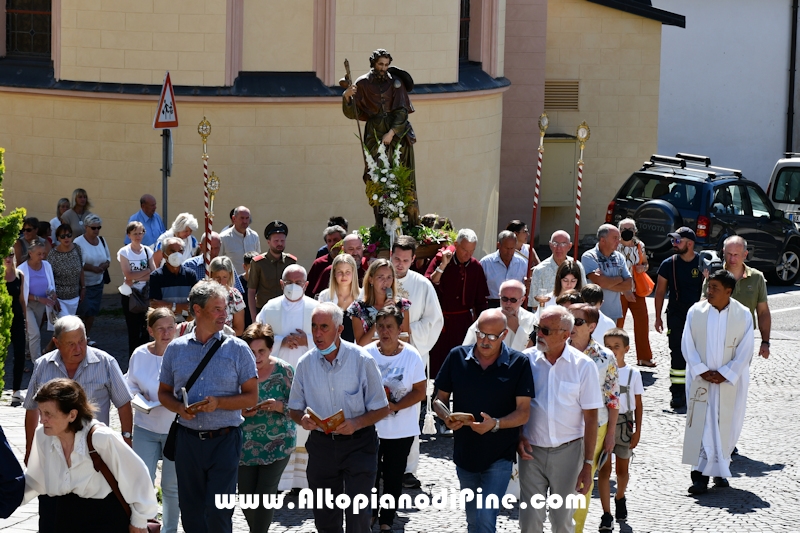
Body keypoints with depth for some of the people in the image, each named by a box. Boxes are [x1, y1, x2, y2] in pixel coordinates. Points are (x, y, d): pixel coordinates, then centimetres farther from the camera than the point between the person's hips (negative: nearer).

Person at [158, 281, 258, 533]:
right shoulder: (176, 349, 6)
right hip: (188, 437, 3)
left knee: (218, 512, -7)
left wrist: (219, 403, -17)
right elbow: (164, 393, 14)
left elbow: (251, 397, -1)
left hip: (224, 439, -3)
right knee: (190, 511, 9)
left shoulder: (237, 349, -1)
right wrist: (179, 407, -8)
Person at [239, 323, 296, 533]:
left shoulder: (283, 370, -8)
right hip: (245, 445, 2)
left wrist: (279, 406, -23)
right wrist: (241, 411, -17)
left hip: (277, 444, -2)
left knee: (265, 497, -6)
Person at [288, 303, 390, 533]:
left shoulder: (362, 360, -9)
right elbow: (294, 409, 10)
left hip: (358, 443, -3)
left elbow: (381, 409, -5)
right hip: (321, 443, 3)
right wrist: (303, 419, -14)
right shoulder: (305, 363, 0)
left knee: (358, 514, -11)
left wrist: (356, 423, -23)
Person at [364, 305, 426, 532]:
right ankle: (370, 513, 31)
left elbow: (420, 391, -8)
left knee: (393, 477, 9)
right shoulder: (367, 353, -7)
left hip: (401, 430, -1)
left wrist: (396, 406, -19)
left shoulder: (412, 356, -10)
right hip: (370, 426, 1)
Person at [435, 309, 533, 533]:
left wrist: (495, 424, -29)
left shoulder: (519, 363, -9)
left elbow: (523, 412, -11)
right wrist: (447, 418, -16)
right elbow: (441, 398, 6)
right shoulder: (457, 357, -1)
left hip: (499, 457, -4)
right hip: (465, 454, 4)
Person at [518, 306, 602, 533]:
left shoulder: (583, 366, -8)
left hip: (567, 452, -1)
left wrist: (588, 464, -4)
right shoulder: (527, 359, -4)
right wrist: (519, 436, -5)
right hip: (532, 451, 1)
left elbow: (590, 417, -4)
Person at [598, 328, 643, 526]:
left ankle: (620, 499, 39)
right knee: (605, 469, -4)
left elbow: (638, 405, 4)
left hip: (624, 425, 1)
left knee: (622, 469, 11)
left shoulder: (633, 374, 0)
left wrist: (637, 431, -1)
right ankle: (606, 514, -3)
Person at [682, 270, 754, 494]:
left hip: (730, 381, 0)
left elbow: (745, 351, -4)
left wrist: (725, 374, -11)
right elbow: (687, 345, -1)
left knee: (726, 425, 5)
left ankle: (720, 470, 19)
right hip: (700, 380, 0)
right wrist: (702, 372, -10)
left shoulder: (743, 315, -5)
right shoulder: (696, 311, -3)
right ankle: (700, 474, -4)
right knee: (701, 424, -5)